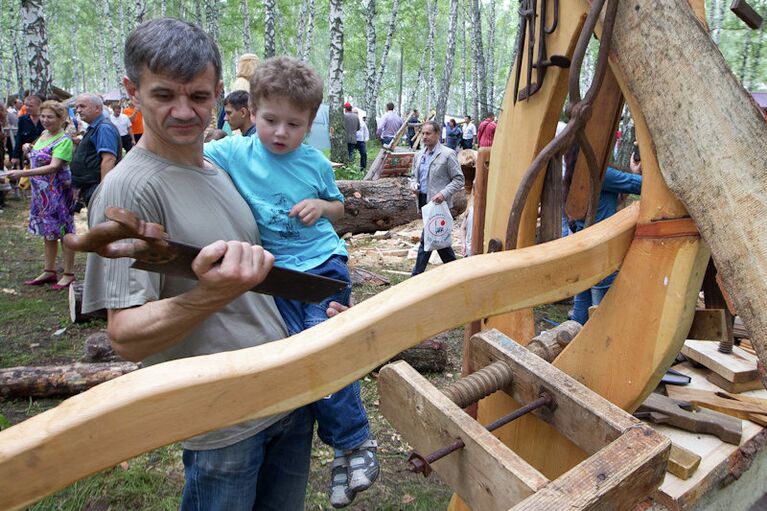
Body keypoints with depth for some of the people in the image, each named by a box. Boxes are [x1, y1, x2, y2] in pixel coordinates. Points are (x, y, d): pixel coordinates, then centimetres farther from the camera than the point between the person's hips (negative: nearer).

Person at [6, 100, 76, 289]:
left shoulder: (64, 140, -15)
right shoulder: (44, 134, 11)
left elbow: (53, 167, -25)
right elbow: (36, 158, 25)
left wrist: (23, 173, -30)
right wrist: (27, 148, 4)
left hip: (57, 192, -9)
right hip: (40, 191, 9)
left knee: (63, 231, -1)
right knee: (48, 232, 15)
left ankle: (68, 274, 8)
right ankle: (49, 271, 26)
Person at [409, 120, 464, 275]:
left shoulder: (447, 154, -7)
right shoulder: (419, 155, 12)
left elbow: (459, 180, -7)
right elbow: (414, 176, 24)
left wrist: (444, 194, -21)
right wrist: (413, 184, 0)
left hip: (438, 203, -7)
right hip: (423, 201, 7)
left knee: (426, 239, -9)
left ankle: (417, 274, -1)